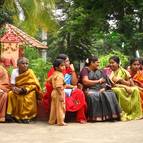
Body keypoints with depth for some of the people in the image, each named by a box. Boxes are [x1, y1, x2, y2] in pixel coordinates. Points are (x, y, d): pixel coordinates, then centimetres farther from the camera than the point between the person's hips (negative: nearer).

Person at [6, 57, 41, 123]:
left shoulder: (30, 72, -10)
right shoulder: (15, 72, -6)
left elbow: (34, 84, -13)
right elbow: (12, 85, -6)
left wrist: (26, 89, -28)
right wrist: (16, 89, -29)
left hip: (28, 90, -2)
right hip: (17, 89, 2)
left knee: (30, 96, -33)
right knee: (10, 94, -26)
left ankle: (26, 116, -23)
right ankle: (11, 114, -18)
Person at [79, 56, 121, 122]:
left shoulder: (99, 71, 23)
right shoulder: (85, 70, 5)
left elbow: (105, 82, 13)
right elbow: (85, 82, -10)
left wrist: (104, 88, -10)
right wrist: (98, 81, -1)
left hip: (100, 90, 5)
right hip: (90, 90, -5)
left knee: (110, 95, -24)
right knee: (94, 96, -38)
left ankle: (110, 115, -31)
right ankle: (95, 117, -38)